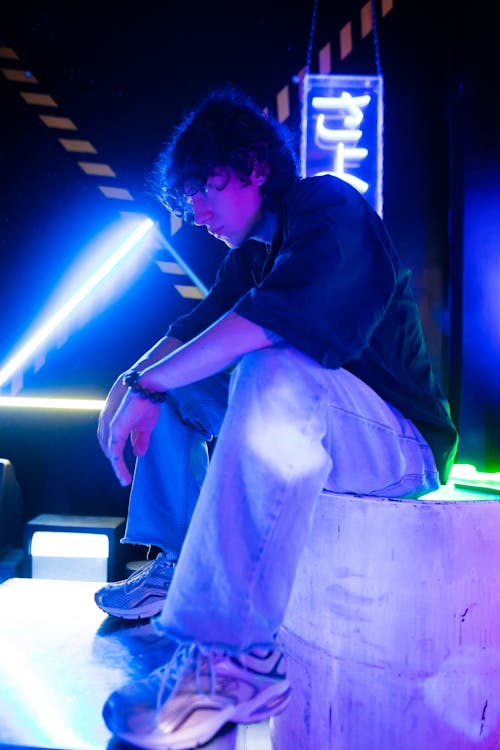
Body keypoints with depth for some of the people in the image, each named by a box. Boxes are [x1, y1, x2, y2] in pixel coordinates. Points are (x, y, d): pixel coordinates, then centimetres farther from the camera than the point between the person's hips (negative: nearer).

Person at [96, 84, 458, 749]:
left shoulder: (330, 208, -13)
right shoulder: (250, 253, 13)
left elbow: (272, 321, -31)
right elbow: (193, 330, 13)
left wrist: (148, 384, -25)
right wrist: (131, 381, -7)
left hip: (401, 442, -9)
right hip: (306, 419, 9)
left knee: (272, 370, -38)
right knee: (174, 380, 10)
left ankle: (235, 653, -35)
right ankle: (176, 565, 7)